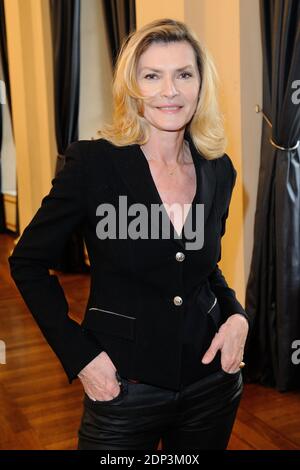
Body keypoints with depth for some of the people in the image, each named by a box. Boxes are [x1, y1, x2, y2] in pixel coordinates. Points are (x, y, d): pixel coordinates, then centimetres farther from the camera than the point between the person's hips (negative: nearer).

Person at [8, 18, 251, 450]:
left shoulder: (219, 170, -1)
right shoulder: (93, 162, -15)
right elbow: (28, 263, -7)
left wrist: (236, 315, -4)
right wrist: (79, 355, -12)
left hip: (213, 380, 5)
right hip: (124, 386, -4)